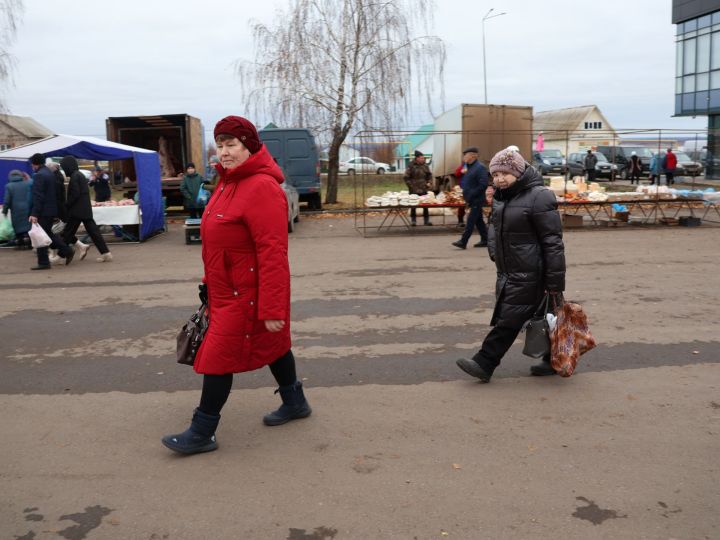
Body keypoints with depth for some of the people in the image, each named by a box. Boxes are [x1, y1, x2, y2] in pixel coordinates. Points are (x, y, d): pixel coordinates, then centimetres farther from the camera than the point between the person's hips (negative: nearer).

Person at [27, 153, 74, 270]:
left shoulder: (39, 175, -15)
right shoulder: (50, 173, 13)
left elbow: (38, 196, -21)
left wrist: (34, 213, -22)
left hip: (43, 211, -9)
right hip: (52, 210, 9)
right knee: (47, 233, 19)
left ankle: (43, 262, 2)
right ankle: (67, 251, 13)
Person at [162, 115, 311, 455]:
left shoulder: (262, 188, -23)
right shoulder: (229, 181, 9)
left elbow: (273, 253, -26)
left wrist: (272, 309, -27)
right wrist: (210, 283, 20)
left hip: (244, 295, -9)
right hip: (227, 289, 9)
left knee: (219, 357, -1)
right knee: (272, 346, 21)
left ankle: (202, 432, 14)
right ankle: (294, 402, 38)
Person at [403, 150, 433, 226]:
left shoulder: (425, 165, 5)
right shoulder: (411, 166, -8)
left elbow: (429, 175, 19)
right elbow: (406, 177, -5)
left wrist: (428, 182, 5)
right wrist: (411, 185, -10)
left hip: (424, 189, 4)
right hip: (414, 190, -4)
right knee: (413, 205, 3)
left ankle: (426, 220, 14)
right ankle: (413, 221, 14)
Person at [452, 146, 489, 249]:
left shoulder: (480, 168, -14)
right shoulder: (468, 167, 14)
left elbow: (483, 185, -21)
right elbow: (465, 182, 23)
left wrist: (470, 195, -20)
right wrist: (465, 194, 7)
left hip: (477, 200, -9)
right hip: (471, 200, 9)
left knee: (470, 221, -9)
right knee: (479, 220, 14)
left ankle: (463, 242, -10)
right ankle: (485, 240, 22)